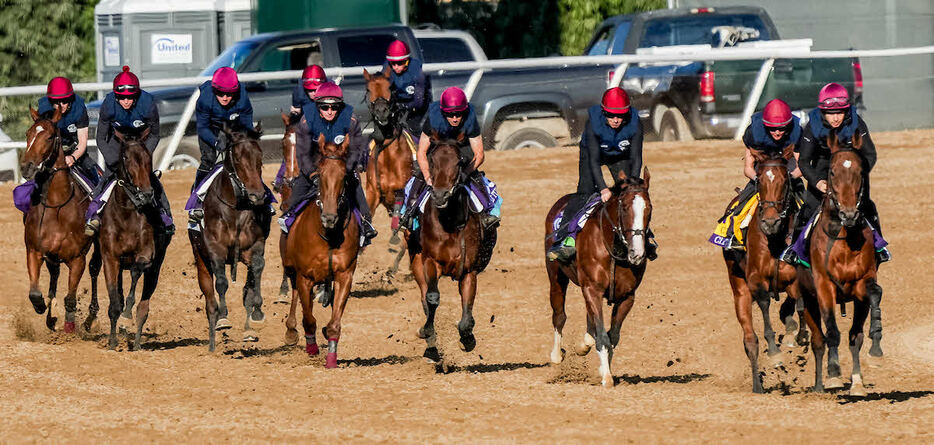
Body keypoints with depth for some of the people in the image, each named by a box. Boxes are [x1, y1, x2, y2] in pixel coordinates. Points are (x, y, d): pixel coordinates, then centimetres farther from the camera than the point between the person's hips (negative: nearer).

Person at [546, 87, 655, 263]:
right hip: (591, 152, -2)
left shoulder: (635, 123, -31)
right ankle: (566, 238, -29)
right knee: (585, 192, -20)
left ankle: (645, 235, 3)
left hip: (620, 157, 2)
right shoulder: (593, 122, -36)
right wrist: (603, 188, -44)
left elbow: (636, 158, -28)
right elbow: (593, 159, -35)